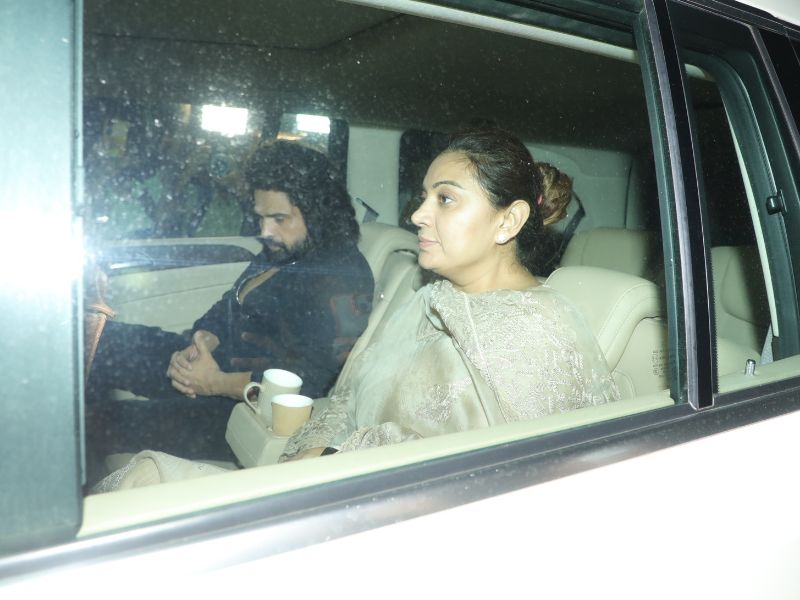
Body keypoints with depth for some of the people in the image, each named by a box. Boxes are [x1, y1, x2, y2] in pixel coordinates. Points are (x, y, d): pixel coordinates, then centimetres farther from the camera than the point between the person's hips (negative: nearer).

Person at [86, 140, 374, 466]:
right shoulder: (281, 251, 9)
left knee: (109, 424, -18)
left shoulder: (340, 279, -21)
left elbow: (309, 379, -27)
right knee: (100, 342, 4)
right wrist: (195, 348, -8)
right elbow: (228, 309, 13)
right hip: (215, 362, 10)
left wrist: (218, 383, -23)